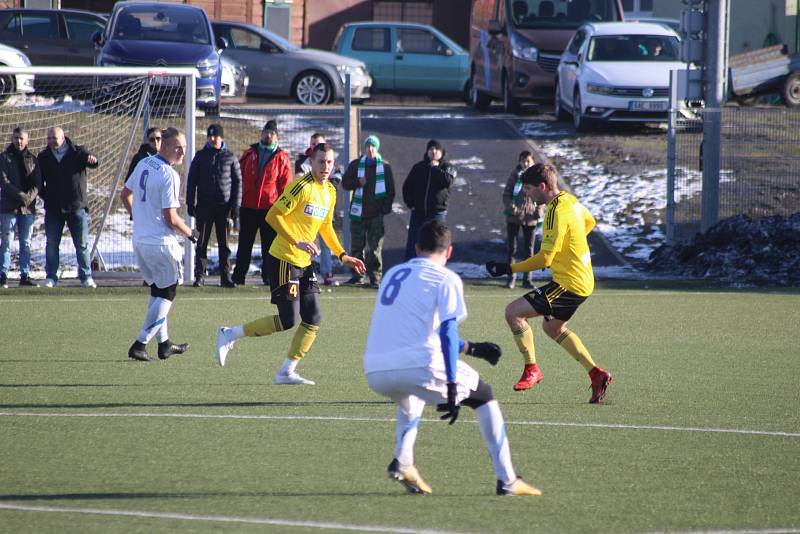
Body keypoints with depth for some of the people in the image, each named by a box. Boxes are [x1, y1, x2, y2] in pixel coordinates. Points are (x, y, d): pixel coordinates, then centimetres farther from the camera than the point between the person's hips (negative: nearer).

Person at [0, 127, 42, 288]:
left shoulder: (32, 160, 11)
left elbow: (38, 183, 6)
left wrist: (30, 196, -13)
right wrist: (20, 195, -19)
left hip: (28, 208, 3)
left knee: (26, 244, 6)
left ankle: (25, 275, 10)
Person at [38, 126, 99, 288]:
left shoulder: (77, 153, 0)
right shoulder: (43, 157, 7)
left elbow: (93, 163, -17)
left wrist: (92, 159, -40)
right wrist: (46, 196, -2)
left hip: (77, 207, -2)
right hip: (53, 208, 2)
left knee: (82, 244, 1)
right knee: (52, 244, 3)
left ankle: (86, 276, 8)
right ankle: (51, 277, 10)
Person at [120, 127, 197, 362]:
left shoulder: (143, 164, 5)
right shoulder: (169, 175, -19)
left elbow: (125, 195, 18)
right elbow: (171, 218, -20)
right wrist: (190, 233, -3)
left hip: (139, 240, 8)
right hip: (161, 243, -8)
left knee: (157, 290, 21)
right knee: (167, 293, 3)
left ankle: (164, 343, 28)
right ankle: (140, 344, -4)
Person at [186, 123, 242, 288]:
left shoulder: (230, 157, 5)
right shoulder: (201, 156, 6)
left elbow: (238, 182, 6)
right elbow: (192, 180, 8)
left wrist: (236, 206, -1)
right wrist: (190, 203, 1)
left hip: (224, 205, 0)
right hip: (204, 205, 0)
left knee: (224, 243, 3)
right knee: (202, 242, -1)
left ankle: (225, 277, 7)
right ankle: (199, 276, 2)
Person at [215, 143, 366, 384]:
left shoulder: (330, 192, 12)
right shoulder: (302, 186, -15)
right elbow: (273, 216, -18)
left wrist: (342, 255, 19)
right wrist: (298, 242, -25)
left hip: (305, 263, 8)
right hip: (284, 260, -8)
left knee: (313, 319, 2)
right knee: (289, 320, -11)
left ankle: (287, 372, 11)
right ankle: (230, 334, 3)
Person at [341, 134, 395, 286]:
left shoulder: (385, 166, 7)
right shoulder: (356, 165, 9)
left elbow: (390, 190, 7)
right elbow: (345, 183, 8)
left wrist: (386, 208, -3)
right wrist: (358, 182, -11)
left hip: (377, 213, -2)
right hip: (359, 212, 2)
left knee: (375, 247, -4)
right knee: (357, 246, 5)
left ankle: (375, 276, -2)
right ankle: (357, 275, 13)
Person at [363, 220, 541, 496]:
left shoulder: (393, 274, 24)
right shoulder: (446, 280, 4)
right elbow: (447, 333, -9)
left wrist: (470, 347, 39)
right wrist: (451, 388, -11)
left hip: (375, 374, 6)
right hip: (418, 367, -6)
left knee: (410, 397, 40)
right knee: (483, 395, 18)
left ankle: (402, 461, 15)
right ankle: (507, 479, 11)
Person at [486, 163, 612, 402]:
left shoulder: (557, 212, -22)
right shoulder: (570, 201, 7)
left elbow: (545, 258, -24)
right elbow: (589, 222, 29)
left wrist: (508, 268, -19)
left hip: (568, 284, -10)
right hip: (583, 280, 10)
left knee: (513, 312, -9)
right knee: (553, 327, 28)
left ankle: (531, 369, -1)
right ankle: (597, 374, 24)